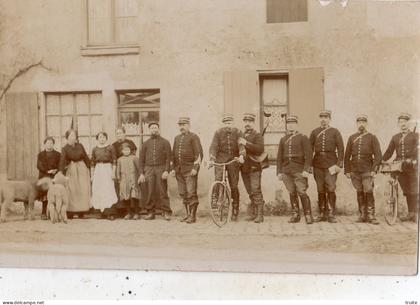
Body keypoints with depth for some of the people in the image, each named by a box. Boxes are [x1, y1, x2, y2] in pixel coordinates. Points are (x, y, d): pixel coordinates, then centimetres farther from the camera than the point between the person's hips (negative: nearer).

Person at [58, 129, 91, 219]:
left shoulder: (80, 146, 6)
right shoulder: (65, 149, -4)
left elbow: (86, 158, 12)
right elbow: (62, 162, -15)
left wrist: (89, 168, 6)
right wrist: (61, 173, -27)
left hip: (82, 169, 3)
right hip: (71, 170, -3)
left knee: (83, 190, -1)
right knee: (72, 191, -5)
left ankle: (81, 212, 6)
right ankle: (70, 212, 0)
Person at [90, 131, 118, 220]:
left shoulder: (110, 147, 2)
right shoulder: (95, 149, 10)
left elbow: (114, 160, 0)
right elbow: (92, 163, 13)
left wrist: (113, 172, -6)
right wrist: (92, 175, 10)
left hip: (107, 169, -3)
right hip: (98, 170, 3)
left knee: (108, 189, -10)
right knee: (98, 191, 0)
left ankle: (108, 212, -11)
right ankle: (102, 211, 6)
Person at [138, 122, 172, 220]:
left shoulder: (165, 142, 6)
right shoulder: (146, 143, 12)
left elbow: (168, 158, 1)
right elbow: (142, 159, 11)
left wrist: (166, 171, -11)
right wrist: (141, 173, 3)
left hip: (161, 168, -2)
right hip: (149, 169, 2)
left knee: (162, 191, -3)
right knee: (149, 192, 1)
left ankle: (166, 212, 2)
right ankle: (150, 212, 9)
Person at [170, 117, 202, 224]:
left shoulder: (194, 137, -2)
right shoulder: (177, 138, 18)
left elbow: (198, 154, -8)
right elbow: (174, 154, 22)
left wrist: (195, 168, -16)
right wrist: (174, 168, 15)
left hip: (190, 170, -6)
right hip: (179, 170, 7)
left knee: (191, 193, -8)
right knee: (183, 194, 8)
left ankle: (193, 216, -4)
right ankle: (188, 214, 17)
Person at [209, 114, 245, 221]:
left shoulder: (237, 132, 2)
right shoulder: (218, 132, 3)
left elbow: (241, 145, -11)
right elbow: (213, 146, -5)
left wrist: (241, 156, -31)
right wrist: (212, 159, -21)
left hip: (233, 160, 0)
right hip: (220, 160, 0)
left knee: (234, 186, 1)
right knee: (218, 181, -21)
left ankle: (235, 212, 11)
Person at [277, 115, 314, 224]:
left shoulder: (303, 138, 3)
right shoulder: (283, 140, 15)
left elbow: (308, 155, -5)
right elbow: (279, 157, 16)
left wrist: (306, 170, -13)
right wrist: (279, 172, 9)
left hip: (299, 171, -4)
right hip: (286, 171, 4)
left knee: (302, 193, -10)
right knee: (292, 193, 6)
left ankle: (308, 215, -4)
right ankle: (295, 215, 14)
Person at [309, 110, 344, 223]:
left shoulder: (335, 132, 5)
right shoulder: (315, 132, 11)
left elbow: (341, 149, 2)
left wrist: (339, 164, -6)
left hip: (331, 164, -2)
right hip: (318, 164, 2)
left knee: (331, 189, -9)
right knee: (320, 190, 5)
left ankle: (331, 214, -3)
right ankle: (322, 214, 12)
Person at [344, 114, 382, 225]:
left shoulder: (372, 137, 4)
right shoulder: (352, 138, 12)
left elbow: (378, 155, -1)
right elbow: (347, 155, 11)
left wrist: (374, 169, -10)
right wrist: (347, 170, 5)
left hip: (367, 170, -3)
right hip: (355, 171, 3)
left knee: (368, 192, -10)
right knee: (359, 193, 6)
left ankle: (371, 215, -5)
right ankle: (362, 215, 12)